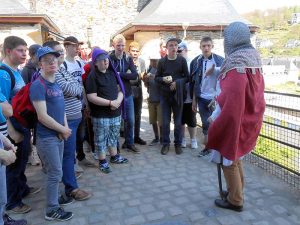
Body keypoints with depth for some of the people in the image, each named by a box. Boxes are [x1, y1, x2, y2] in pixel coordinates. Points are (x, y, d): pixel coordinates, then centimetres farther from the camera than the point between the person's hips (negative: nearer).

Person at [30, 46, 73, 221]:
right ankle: (52, 210, 16)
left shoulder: (56, 84, 10)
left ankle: (54, 198, 37)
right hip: (47, 137, -8)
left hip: (58, 135, 8)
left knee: (56, 172, 19)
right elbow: (42, 116, -21)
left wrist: (65, 128, 0)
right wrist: (63, 129, -11)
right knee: (55, 173, 1)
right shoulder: (38, 85, -16)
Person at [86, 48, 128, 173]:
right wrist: (110, 103, -19)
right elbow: (92, 97, -18)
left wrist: (118, 101, -12)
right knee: (101, 138, 5)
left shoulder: (112, 73, 8)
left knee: (114, 136, 19)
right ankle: (102, 162, 19)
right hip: (101, 115, -6)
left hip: (115, 112, 6)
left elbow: (120, 89, 9)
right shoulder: (92, 76, -11)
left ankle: (114, 156, 36)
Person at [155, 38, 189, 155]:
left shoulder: (182, 60, 0)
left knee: (178, 121, 7)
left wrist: (177, 82, -14)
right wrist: (163, 79, -14)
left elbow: (187, 77, 2)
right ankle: (166, 143, 19)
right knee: (165, 121, 6)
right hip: (165, 95, 1)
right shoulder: (161, 61, 2)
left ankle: (178, 143, 21)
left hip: (178, 95, -1)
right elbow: (156, 78, 7)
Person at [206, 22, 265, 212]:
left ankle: (235, 201, 22)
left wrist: (215, 125, -18)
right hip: (249, 119, 9)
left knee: (228, 160, 8)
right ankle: (237, 191, 38)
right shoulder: (253, 62, 4)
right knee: (235, 156, 23)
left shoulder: (237, 68, -23)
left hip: (234, 121, -9)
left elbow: (232, 105, -26)